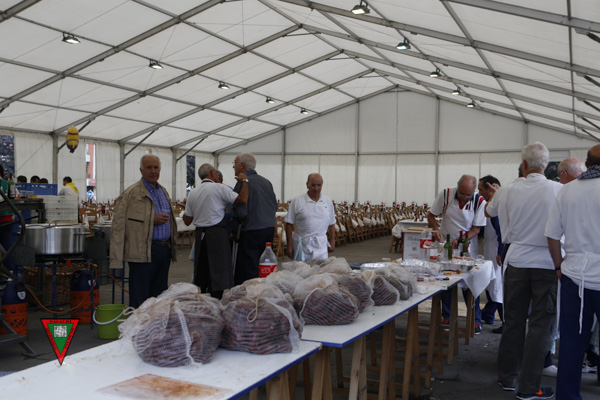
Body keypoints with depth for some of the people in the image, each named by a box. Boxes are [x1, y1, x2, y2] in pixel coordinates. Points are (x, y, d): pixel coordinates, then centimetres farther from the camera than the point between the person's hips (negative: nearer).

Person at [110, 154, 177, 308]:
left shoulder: (163, 191, 17)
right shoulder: (131, 193, -6)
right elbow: (120, 222, -14)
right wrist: (152, 220, -17)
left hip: (164, 249, 7)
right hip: (144, 251, -7)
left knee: (159, 296, 12)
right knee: (140, 298, -3)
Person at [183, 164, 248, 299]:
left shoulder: (192, 193, 10)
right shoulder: (219, 188, -7)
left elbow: (187, 220, 13)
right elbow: (243, 199, -16)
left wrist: (185, 209, 34)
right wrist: (244, 181, -2)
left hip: (200, 234, 6)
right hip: (217, 234, -6)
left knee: (200, 274, 13)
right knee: (219, 272, -2)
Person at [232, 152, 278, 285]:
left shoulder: (243, 183, -11)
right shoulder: (266, 182, 12)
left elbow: (240, 212, -15)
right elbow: (275, 206, 16)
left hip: (252, 232, -8)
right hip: (270, 229, 8)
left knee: (248, 271, -4)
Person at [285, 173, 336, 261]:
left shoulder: (328, 202, 9)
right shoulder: (297, 201, -1)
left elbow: (331, 224, 15)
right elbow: (289, 224, -1)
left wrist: (332, 242, 12)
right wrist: (289, 244, -4)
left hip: (321, 245, 2)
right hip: (302, 244, -2)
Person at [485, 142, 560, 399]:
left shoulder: (509, 191, -3)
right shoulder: (559, 190, -11)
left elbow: (488, 212, 17)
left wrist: (494, 194, 35)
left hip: (517, 262, 2)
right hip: (547, 264, -2)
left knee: (513, 322, 13)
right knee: (540, 325, 4)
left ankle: (508, 378, 24)